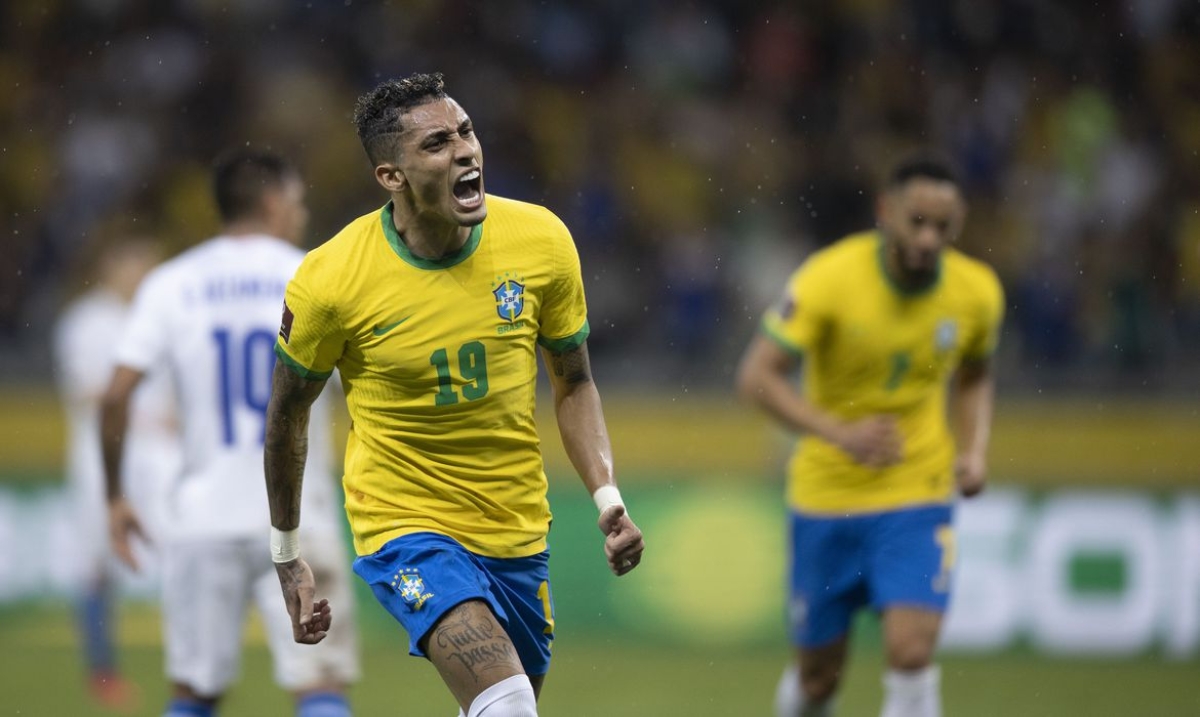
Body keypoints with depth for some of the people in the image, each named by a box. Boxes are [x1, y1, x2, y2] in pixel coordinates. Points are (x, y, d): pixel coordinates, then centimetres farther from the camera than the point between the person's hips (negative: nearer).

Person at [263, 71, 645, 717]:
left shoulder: (541, 240, -8)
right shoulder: (330, 280, -16)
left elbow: (572, 383, 7)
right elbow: (287, 415, 0)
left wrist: (607, 496, -7)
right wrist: (287, 555, 7)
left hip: (518, 530, 5)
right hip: (404, 523, -5)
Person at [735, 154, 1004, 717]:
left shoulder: (977, 293, -6)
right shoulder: (829, 278, -18)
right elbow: (756, 376, -19)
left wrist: (974, 449, -3)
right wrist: (840, 432, -31)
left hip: (919, 500, 1)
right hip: (825, 496, -1)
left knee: (911, 654, -18)